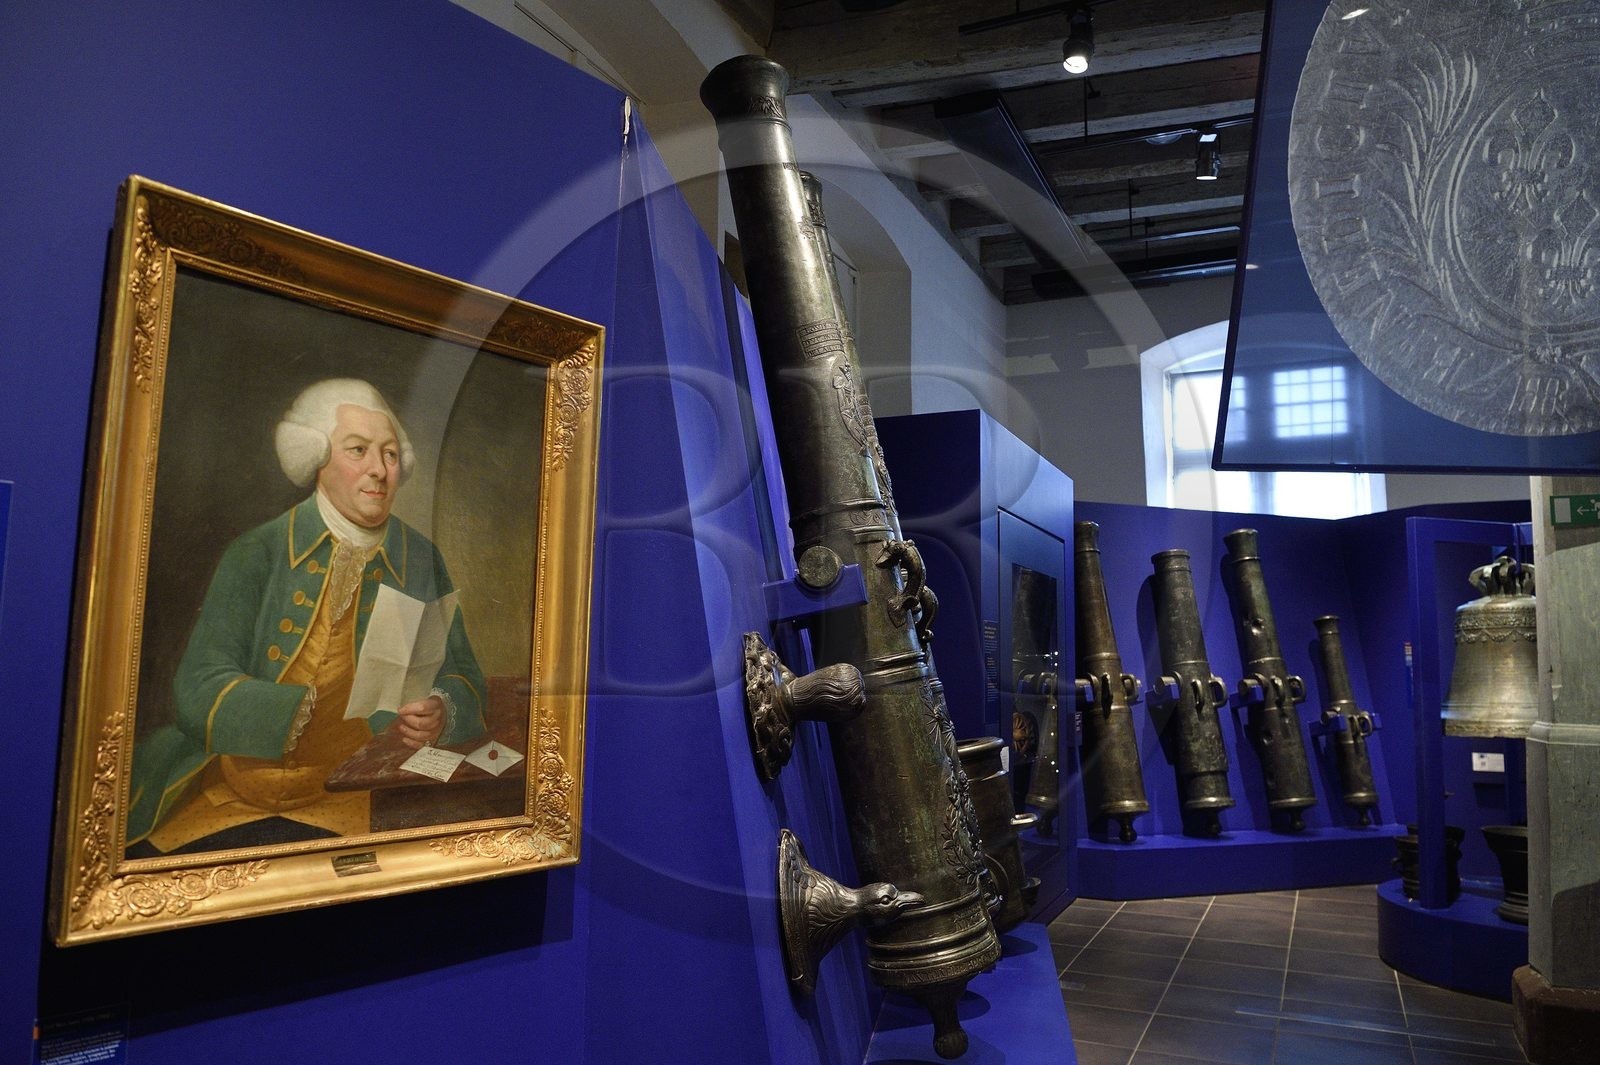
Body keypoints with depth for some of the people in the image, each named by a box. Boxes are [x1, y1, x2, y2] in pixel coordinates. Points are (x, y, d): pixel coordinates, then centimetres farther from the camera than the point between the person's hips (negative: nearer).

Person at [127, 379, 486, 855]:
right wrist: (304, 711, -27)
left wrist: (441, 712, -18)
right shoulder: (258, 553, -2)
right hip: (226, 799, 0)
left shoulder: (420, 561, 3)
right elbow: (199, 690, -10)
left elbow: (463, 679, 6)